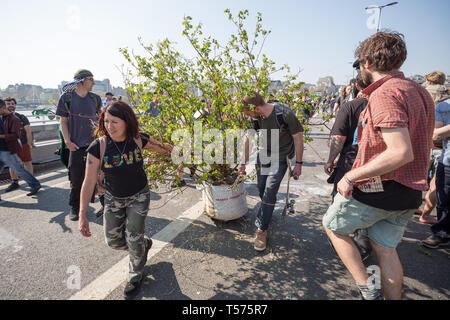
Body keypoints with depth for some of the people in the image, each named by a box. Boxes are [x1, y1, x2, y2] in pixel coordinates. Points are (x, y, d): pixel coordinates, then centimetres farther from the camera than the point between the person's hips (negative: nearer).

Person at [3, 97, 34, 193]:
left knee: (27, 163, 1)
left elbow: (28, 131, 0)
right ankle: (15, 182, 21)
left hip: (23, 144, -3)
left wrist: (29, 144, -6)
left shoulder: (21, 117, 0)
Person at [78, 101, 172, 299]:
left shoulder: (138, 140, -19)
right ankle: (144, 244, 43)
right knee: (113, 241, 9)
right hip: (113, 199, 2)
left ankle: (136, 275, 34)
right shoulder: (98, 147, -20)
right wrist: (82, 216, -15)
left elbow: (163, 148, 2)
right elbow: (89, 182, -15)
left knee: (134, 239, 2)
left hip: (139, 196, -1)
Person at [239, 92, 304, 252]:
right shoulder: (256, 118, -7)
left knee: (269, 192, -11)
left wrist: (298, 164, -11)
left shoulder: (285, 114, -23)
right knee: (261, 189, 10)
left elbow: (298, 137, -13)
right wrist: (244, 163, 11)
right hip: (263, 155, 5)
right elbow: (249, 140, 6)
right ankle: (268, 212, 42)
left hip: (281, 158, -5)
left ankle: (261, 230, 3)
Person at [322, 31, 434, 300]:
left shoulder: (385, 93, -20)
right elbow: (419, 146, 17)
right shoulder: (419, 91, 10)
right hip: (410, 191, 9)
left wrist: (351, 177, -23)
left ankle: (366, 287, 14)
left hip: (379, 188, -8)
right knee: (385, 248, 21)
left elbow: (400, 153, -30)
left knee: (333, 227, 15)